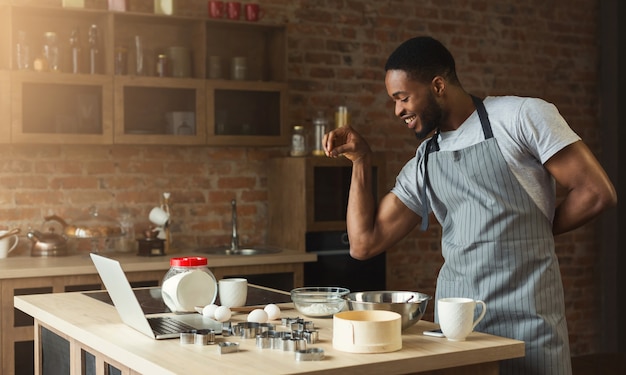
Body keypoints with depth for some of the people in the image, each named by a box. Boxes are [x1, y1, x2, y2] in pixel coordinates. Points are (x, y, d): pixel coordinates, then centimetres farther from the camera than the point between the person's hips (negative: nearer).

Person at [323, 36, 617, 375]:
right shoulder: (422, 164, 12)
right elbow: (364, 243, 10)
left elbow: (597, 193, -6)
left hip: (526, 316, -5)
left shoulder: (522, 116, -4)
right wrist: (361, 162, 6)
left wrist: (533, 232, 4)